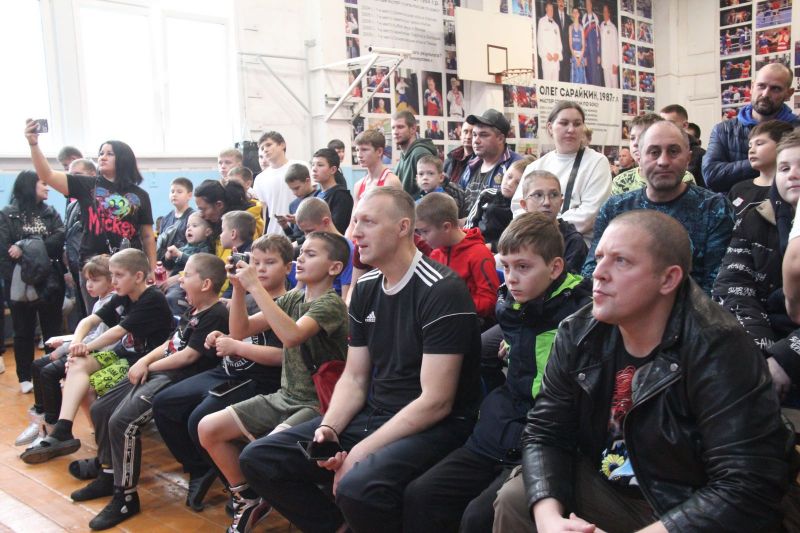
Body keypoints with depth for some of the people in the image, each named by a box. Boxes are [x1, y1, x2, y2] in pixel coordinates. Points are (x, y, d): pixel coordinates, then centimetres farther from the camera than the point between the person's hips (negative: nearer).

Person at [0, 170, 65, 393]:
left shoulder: (51, 213, 9)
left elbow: (60, 239, -7)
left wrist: (26, 247, -17)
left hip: (50, 282, 2)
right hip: (20, 285, -2)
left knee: (53, 330, 8)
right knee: (23, 332, 9)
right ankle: (25, 378, 18)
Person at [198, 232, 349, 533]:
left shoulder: (331, 304, -14)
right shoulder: (292, 298, 8)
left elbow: (291, 336, -33)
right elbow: (240, 330, 6)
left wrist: (255, 287, -28)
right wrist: (239, 287, -8)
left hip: (317, 404, -8)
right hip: (284, 397, 8)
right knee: (208, 429, -1)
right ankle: (249, 500, 16)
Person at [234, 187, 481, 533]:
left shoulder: (442, 290, -17)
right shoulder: (365, 288, 8)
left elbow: (436, 402, -20)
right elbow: (354, 378, 11)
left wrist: (359, 453, -19)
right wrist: (329, 428, -9)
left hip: (434, 426, -7)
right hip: (372, 414, 7)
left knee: (359, 487, -36)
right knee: (259, 459, -3)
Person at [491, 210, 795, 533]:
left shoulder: (718, 351, -24)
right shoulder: (578, 335, -7)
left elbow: (748, 488, -29)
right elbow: (545, 433, -5)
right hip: (605, 490, 5)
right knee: (513, 499, -8)